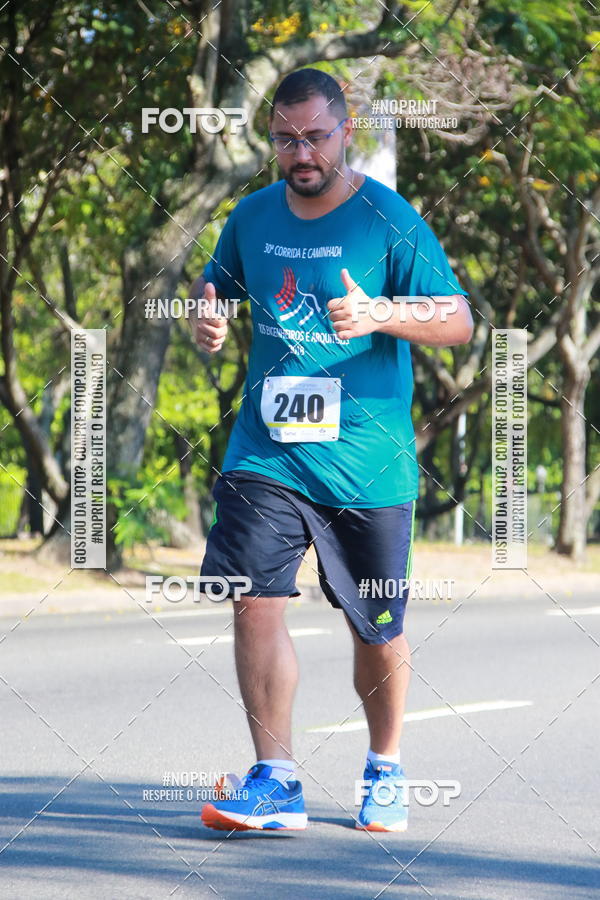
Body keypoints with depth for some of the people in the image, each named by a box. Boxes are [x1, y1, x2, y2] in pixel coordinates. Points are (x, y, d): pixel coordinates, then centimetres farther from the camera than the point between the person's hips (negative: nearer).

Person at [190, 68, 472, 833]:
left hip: (366, 460, -3)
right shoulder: (253, 216, 7)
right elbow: (214, 284, 25)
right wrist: (207, 317, 1)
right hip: (265, 449, 3)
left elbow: (459, 320, -7)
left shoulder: (387, 219, -6)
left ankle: (385, 769, 30)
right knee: (256, 600, -13)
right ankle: (275, 781, -9)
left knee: (376, 630, 8)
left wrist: (379, 314, -24)